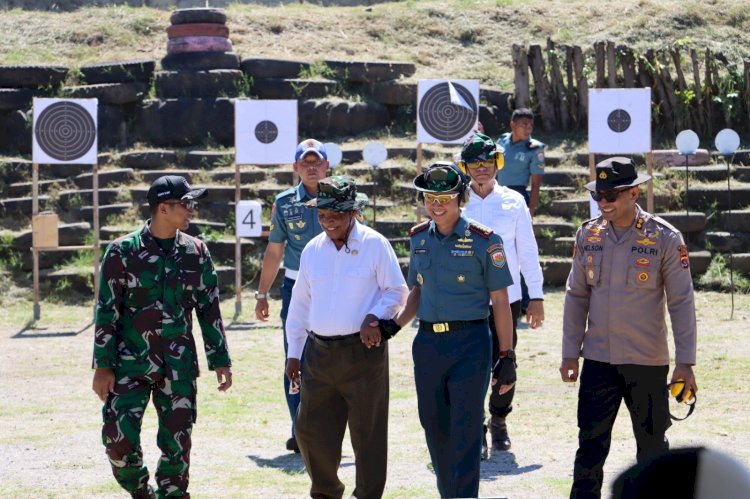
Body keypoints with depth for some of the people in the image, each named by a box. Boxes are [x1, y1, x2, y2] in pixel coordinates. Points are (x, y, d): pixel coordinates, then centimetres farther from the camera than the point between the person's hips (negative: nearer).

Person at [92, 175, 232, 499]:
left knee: (177, 445, 1)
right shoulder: (123, 252, -4)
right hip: (130, 363, -2)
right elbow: (106, 311, -3)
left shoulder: (196, 252, 5)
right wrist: (103, 366, -6)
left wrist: (220, 360, 8)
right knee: (119, 439, -9)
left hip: (179, 366, 2)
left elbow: (209, 309, 11)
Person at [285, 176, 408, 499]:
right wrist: (293, 352, 15)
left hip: (363, 351, -5)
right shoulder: (312, 250, 11)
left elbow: (397, 291, 0)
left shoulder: (375, 245, -4)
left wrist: (374, 317, -17)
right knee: (310, 428, 7)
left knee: (368, 432, 0)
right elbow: (300, 303, 18)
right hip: (319, 351, 5)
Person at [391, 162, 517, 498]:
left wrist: (507, 357, -8)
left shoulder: (484, 241, -6)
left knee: (465, 433, -8)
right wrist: (393, 325, 5)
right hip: (427, 344, 5)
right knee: (435, 429, 12)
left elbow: (500, 301, -5)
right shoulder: (419, 238, 9)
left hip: (470, 344, -5)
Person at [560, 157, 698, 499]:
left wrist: (685, 363, -9)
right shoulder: (588, 235, 3)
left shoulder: (665, 238, -7)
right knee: (590, 446, -1)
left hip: (648, 362, -2)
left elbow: (681, 303, -6)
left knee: (652, 445, 9)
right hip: (598, 359, 2)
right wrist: (570, 353, 6)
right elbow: (576, 296, 9)